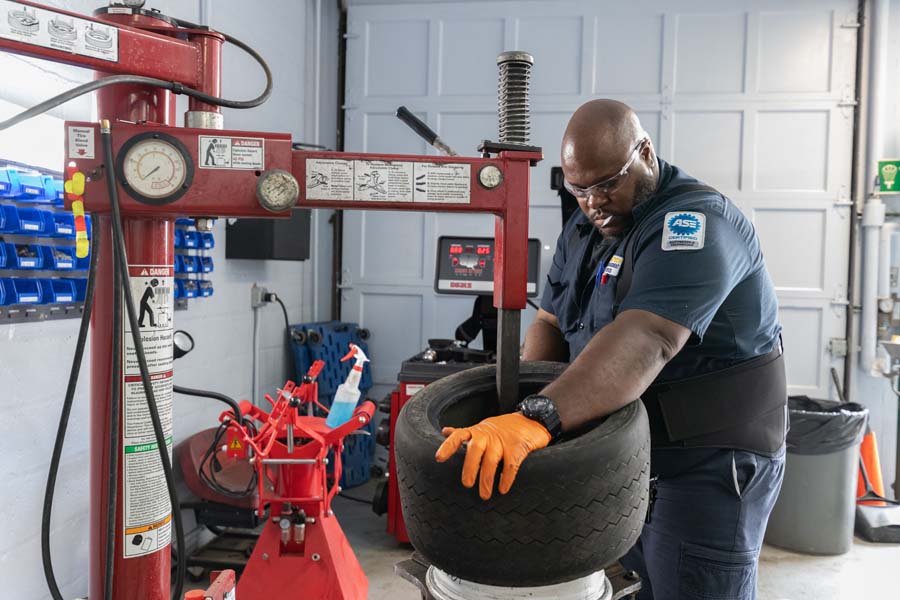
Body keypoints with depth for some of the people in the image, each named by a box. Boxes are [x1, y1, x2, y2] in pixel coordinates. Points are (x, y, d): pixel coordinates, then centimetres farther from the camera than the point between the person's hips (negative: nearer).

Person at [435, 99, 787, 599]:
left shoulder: (697, 224, -21)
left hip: (707, 460, -7)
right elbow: (551, 322, 7)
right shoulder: (585, 229, 7)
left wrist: (539, 419, -47)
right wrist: (522, 402, -13)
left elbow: (644, 342, -36)